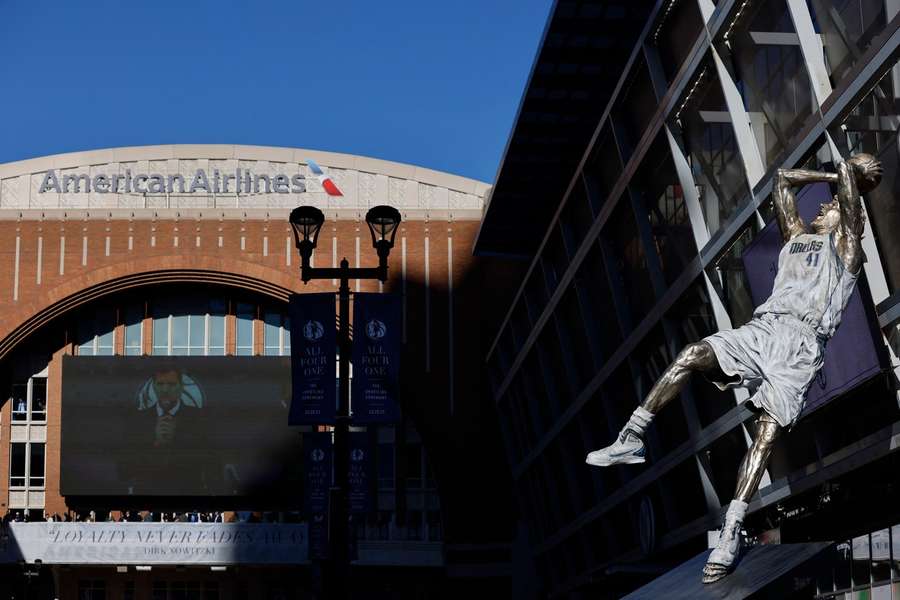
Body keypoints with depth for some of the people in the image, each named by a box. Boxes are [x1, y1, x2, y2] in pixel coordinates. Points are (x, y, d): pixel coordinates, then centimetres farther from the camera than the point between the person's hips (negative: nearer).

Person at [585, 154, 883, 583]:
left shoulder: (844, 245, 17)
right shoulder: (797, 237, 32)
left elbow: (847, 174, 9)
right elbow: (783, 178, 37)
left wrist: (850, 174, 30)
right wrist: (831, 176, 41)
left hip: (801, 343, -5)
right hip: (760, 329, 5)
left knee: (769, 429, -19)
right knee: (691, 356, -21)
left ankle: (732, 531, -28)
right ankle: (630, 440, -20)